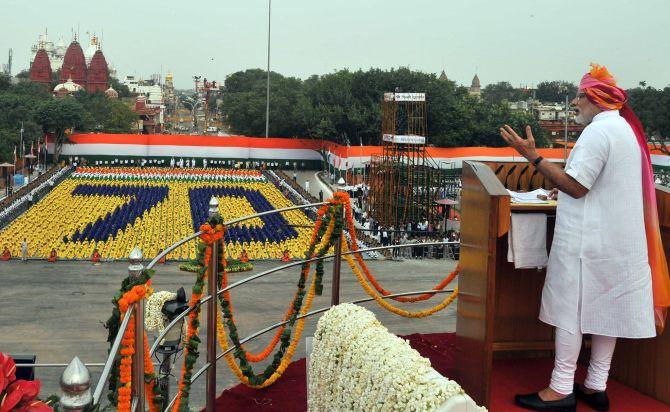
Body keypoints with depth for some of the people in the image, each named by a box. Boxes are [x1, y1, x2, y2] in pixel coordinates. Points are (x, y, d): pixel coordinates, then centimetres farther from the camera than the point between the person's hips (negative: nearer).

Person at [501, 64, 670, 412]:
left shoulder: (598, 131, -16)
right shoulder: (626, 129, 15)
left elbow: (576, 186, -20)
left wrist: (533, 156, -19)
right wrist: (566, 190, 25)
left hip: (586, 239, -10)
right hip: (617, 239, 10)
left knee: (570, 308, -4)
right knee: (605, 308, 11)